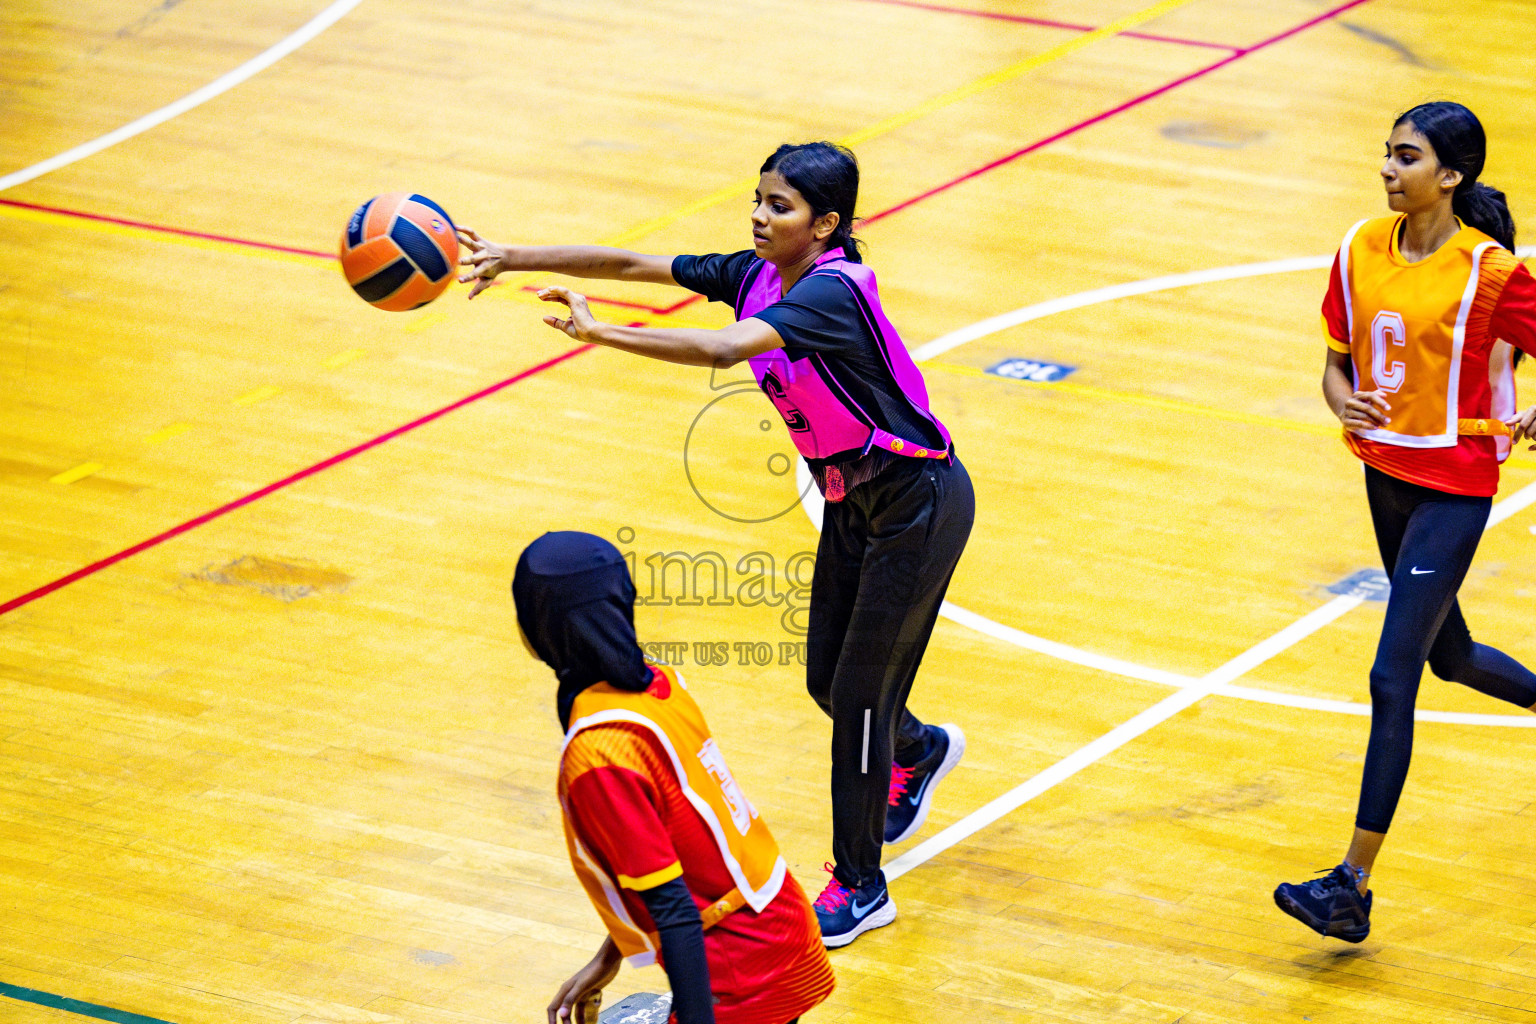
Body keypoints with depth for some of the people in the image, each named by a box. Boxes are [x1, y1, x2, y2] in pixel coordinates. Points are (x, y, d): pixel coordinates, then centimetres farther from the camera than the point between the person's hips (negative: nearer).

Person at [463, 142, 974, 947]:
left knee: (857, 694, -2)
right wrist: (512, 258, -16)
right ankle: (919, 752, 51)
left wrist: (599, 333, -46)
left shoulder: (831, 292, -28)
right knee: (826, 680, 17)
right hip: (852, 503, 8)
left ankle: (859, 887, 12)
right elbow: (634, 264, -6)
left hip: (918, 504, -8)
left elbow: (722, 350, -43)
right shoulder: (758, 276, -4)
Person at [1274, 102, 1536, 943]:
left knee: (1392, 678, -11)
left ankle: (1353, 888, -10)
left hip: (1455, 487, -7)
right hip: (1385, 472, 7)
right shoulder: (1361, 252, 0)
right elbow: (1337, 360, 10)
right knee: (1449, 656, 23)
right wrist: (1344, 406, -12)